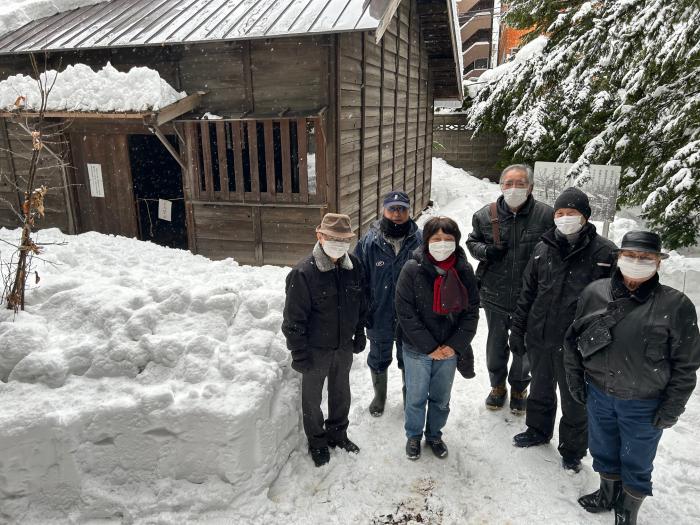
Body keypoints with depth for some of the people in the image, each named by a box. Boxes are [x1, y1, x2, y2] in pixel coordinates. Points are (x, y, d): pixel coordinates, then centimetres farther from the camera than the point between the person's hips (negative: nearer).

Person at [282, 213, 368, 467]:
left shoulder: (354, 266, -6)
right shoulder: (304, 273, -24)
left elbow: (361, 304, 8)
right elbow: (294, 317, -18)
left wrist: (359, 334, 10)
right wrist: (299, 353, -15)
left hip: (345, 347, 5)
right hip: (316, 350, -5)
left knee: (341, 393, 23)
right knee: (312, 398, 15)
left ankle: (337, 433, 46)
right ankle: (317, 442, 38)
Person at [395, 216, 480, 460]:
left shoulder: (464, 271, -6)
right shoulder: (412, 269, -15)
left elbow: (471, 312, -1)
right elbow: (405, 313, -15)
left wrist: (455, 345, -10)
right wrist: (429, 347, -15)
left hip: (449, 350, 3)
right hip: (417, 350, -2)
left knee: (441, 399, 20)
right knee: (416, 398, 14)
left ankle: (434, 435, 44)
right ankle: (414, 436, 40)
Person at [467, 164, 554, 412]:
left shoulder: (546, 215, -11)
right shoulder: (486, 215, -5)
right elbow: (472, 242, 8)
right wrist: (486, 251, -12)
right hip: (495, 295, 2)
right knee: (496, 344, 19)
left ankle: (519, 388, 43)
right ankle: (497, 385, 43)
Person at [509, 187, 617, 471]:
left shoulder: (604, 252, -11)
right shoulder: (543, 248, 1)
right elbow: (527, 292, 7)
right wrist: (517, 330, 8)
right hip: (539, 338, 4)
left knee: (575, 400, 15)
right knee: (540, 389, 24)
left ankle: (572, 449, 37)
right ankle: (538, 430, 47)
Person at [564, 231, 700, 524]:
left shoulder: (676, 305, -14)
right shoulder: (595, 292, -6)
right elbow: (574, 338, 4)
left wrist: (672, 409, -8)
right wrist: (575, 378, 4)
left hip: (644, 405, -3)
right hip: (598, 396, 3)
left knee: (636, 464, 17)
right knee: (603, 451, 23)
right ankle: (608, 494, 49)